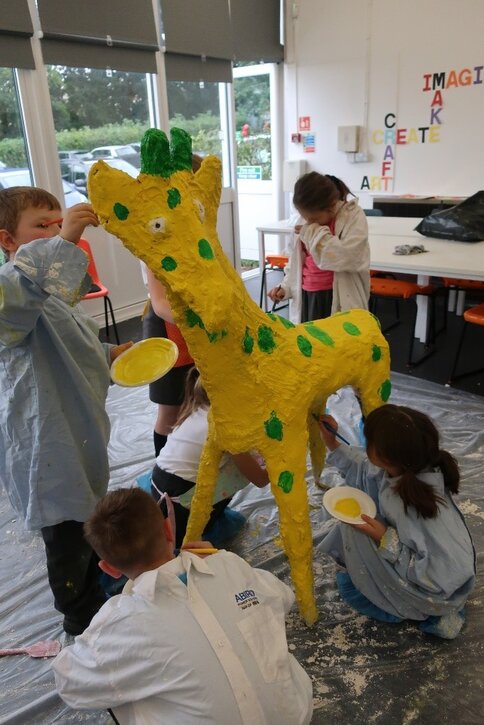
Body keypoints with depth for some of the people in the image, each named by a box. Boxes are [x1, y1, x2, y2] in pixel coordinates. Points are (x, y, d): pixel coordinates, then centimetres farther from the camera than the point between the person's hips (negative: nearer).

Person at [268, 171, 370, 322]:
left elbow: (346, 257, -24)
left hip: (338, 300, -5)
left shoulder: (353, 215, -8)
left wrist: (314, 232, -15)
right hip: (306, 297, 5)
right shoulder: (306, 224, 9)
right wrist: (286, 287, 6)